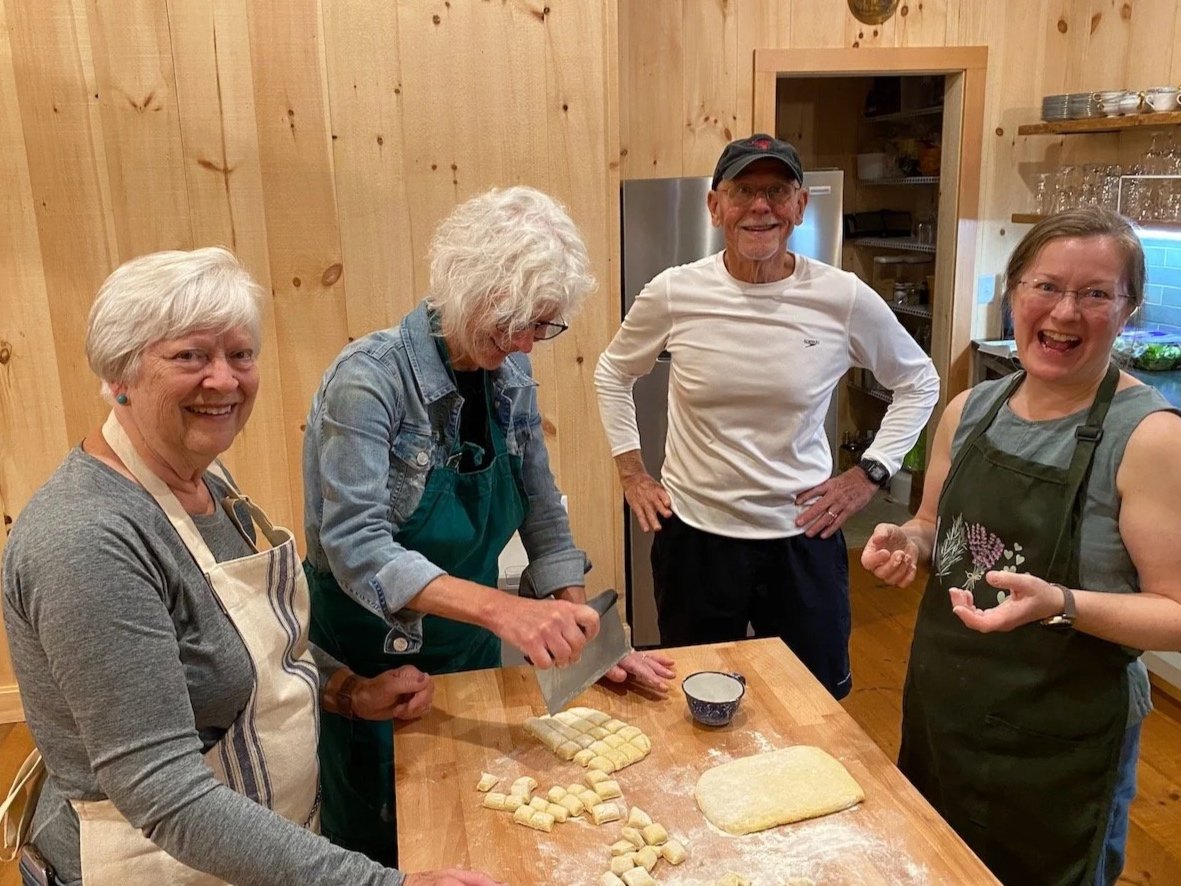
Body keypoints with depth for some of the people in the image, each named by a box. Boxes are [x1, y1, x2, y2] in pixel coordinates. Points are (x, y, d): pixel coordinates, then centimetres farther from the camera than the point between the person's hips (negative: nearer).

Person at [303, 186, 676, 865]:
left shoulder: (511, 376, -6)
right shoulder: (372, 377, -24)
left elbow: (543, 515, 1)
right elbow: (356, 548, -33)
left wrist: (587, 636, -6)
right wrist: (502, 608, -45)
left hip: (471, 654, 6)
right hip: (372, 662, -5)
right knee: (382, 850, 16)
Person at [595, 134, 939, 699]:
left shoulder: (844, 299, -9)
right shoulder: (673, 294, -8)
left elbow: (918, 382, 8)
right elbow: (612, 373, 10)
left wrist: (870, 473, 1)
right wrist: (630, 471, 5)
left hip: (803, 535, 0)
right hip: (694, 532, 1)